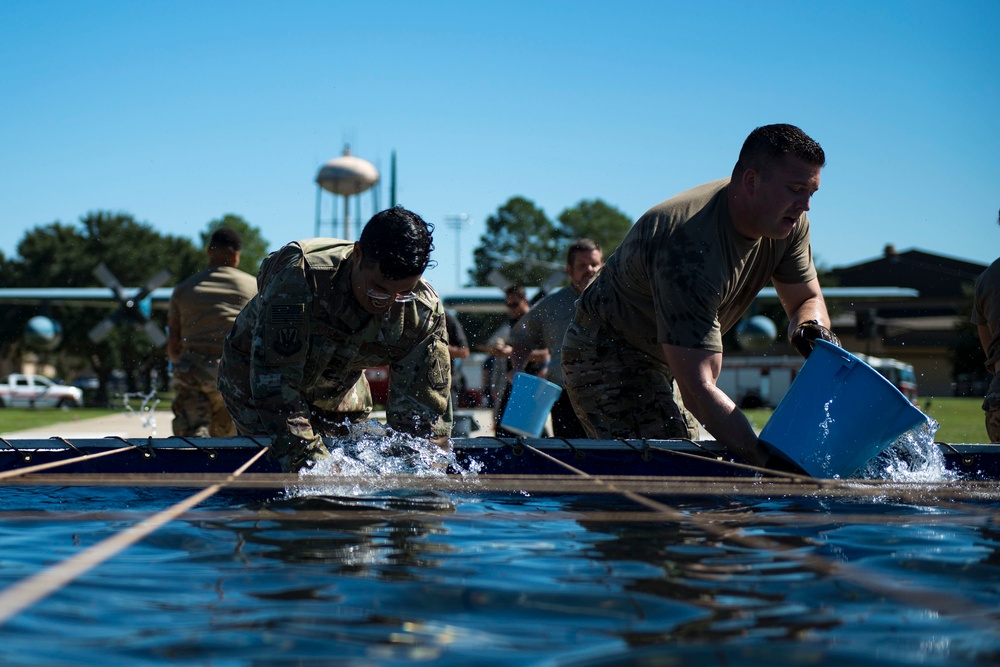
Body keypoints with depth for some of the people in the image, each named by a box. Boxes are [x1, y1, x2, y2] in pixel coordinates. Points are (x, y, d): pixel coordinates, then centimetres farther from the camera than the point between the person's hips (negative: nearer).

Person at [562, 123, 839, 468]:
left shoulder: (790, 223, -10)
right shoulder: (690, 246, -37)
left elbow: (807, 300, 6)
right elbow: (697, 388, -39)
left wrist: (813, 328, -21)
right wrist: (766, 461, -45)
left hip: (663, 360, 9)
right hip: (606, 359, -9)